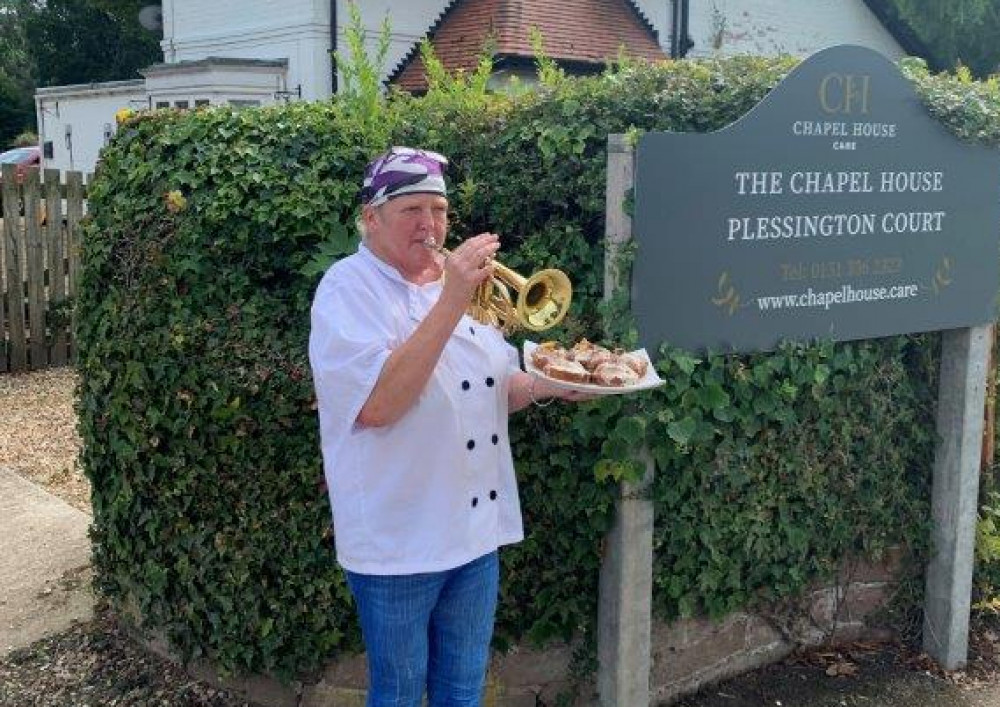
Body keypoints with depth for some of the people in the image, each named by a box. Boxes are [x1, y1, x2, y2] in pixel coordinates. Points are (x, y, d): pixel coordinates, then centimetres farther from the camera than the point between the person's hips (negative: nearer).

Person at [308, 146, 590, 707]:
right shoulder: (348, 288, -13)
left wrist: (548, 384, -4)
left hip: (476, 530, 6)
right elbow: (376, 406, -28)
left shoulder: (456, 277, 9)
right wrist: (451, 303, -30)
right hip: (398, 538, -6)